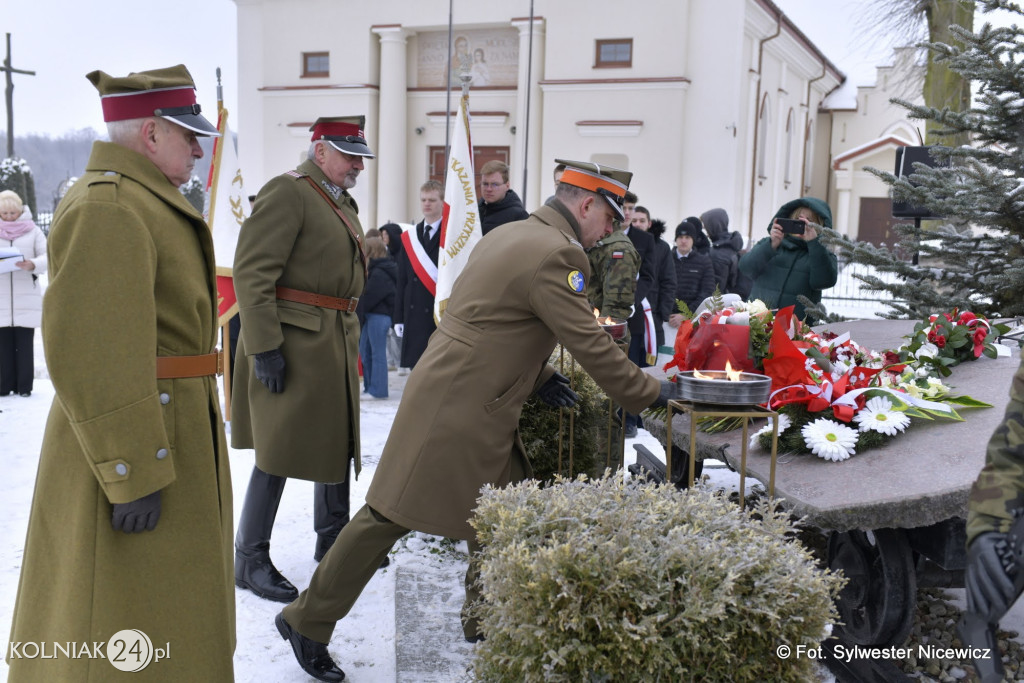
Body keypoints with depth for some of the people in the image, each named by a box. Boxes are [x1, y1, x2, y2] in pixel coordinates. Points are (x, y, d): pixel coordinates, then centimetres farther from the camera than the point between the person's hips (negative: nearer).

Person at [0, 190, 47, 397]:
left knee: (25, 344, -1)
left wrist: (33, 265, -21)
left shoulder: (32, 231, 6)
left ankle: (24, 386, 5)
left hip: (26, 299, -2)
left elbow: (48, 256, -1)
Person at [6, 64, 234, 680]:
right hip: (136, 461, -10)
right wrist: (134, 473, -25)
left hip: (169, 438, 10)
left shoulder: (145, 201, 16)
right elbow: (91, 356, -27)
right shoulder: (107, 209, -19)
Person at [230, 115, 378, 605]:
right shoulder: (287, 193, -13)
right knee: (279, 449, -4)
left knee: (338, 440, 16)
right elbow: (252, 272, -19)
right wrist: (264, 347, -23)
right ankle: (250, 559, 9)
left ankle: (333, 537, 32)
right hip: (293, 343, -9)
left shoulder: (343, 203, 16)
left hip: (336, 345, 9)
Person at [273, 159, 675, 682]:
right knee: (392, 515, 1)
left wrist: (534, 374, 15)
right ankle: (308, 622, 16)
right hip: (453, 410, -10)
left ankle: (486, 620, 32)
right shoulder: (558, 253, -18)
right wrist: (647, 392, -4)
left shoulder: (506, 236, 13)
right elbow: (589, 344, -17)